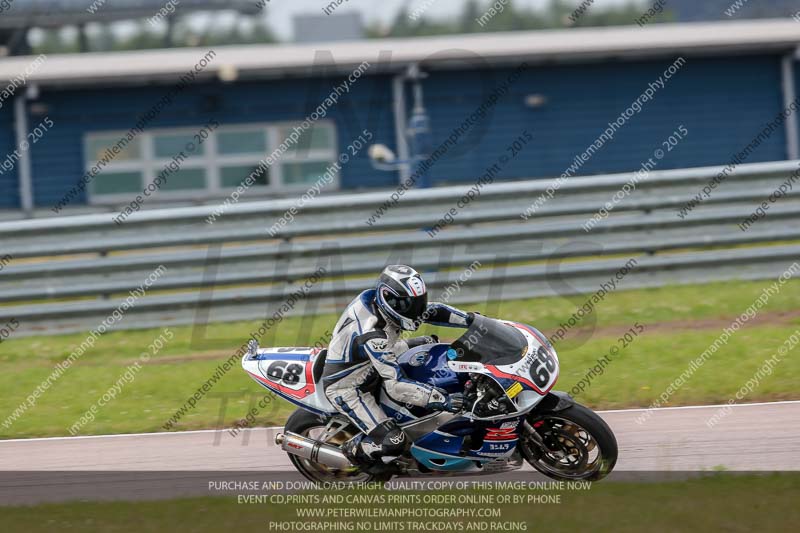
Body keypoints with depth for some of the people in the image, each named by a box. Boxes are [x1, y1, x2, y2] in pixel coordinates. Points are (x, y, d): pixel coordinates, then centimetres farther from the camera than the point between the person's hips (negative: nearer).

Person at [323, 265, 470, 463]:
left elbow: (430, 310, 2)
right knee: (393, 441, -22)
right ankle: (352, 451, 7)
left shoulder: (377, 300, -13)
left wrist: (472, 320, -4)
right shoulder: (372, 335, -38)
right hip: (347, 389, -9)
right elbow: (396, 386, -40)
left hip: (367, 365, 9)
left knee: (427, 343, 15)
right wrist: (444, 400, -42)